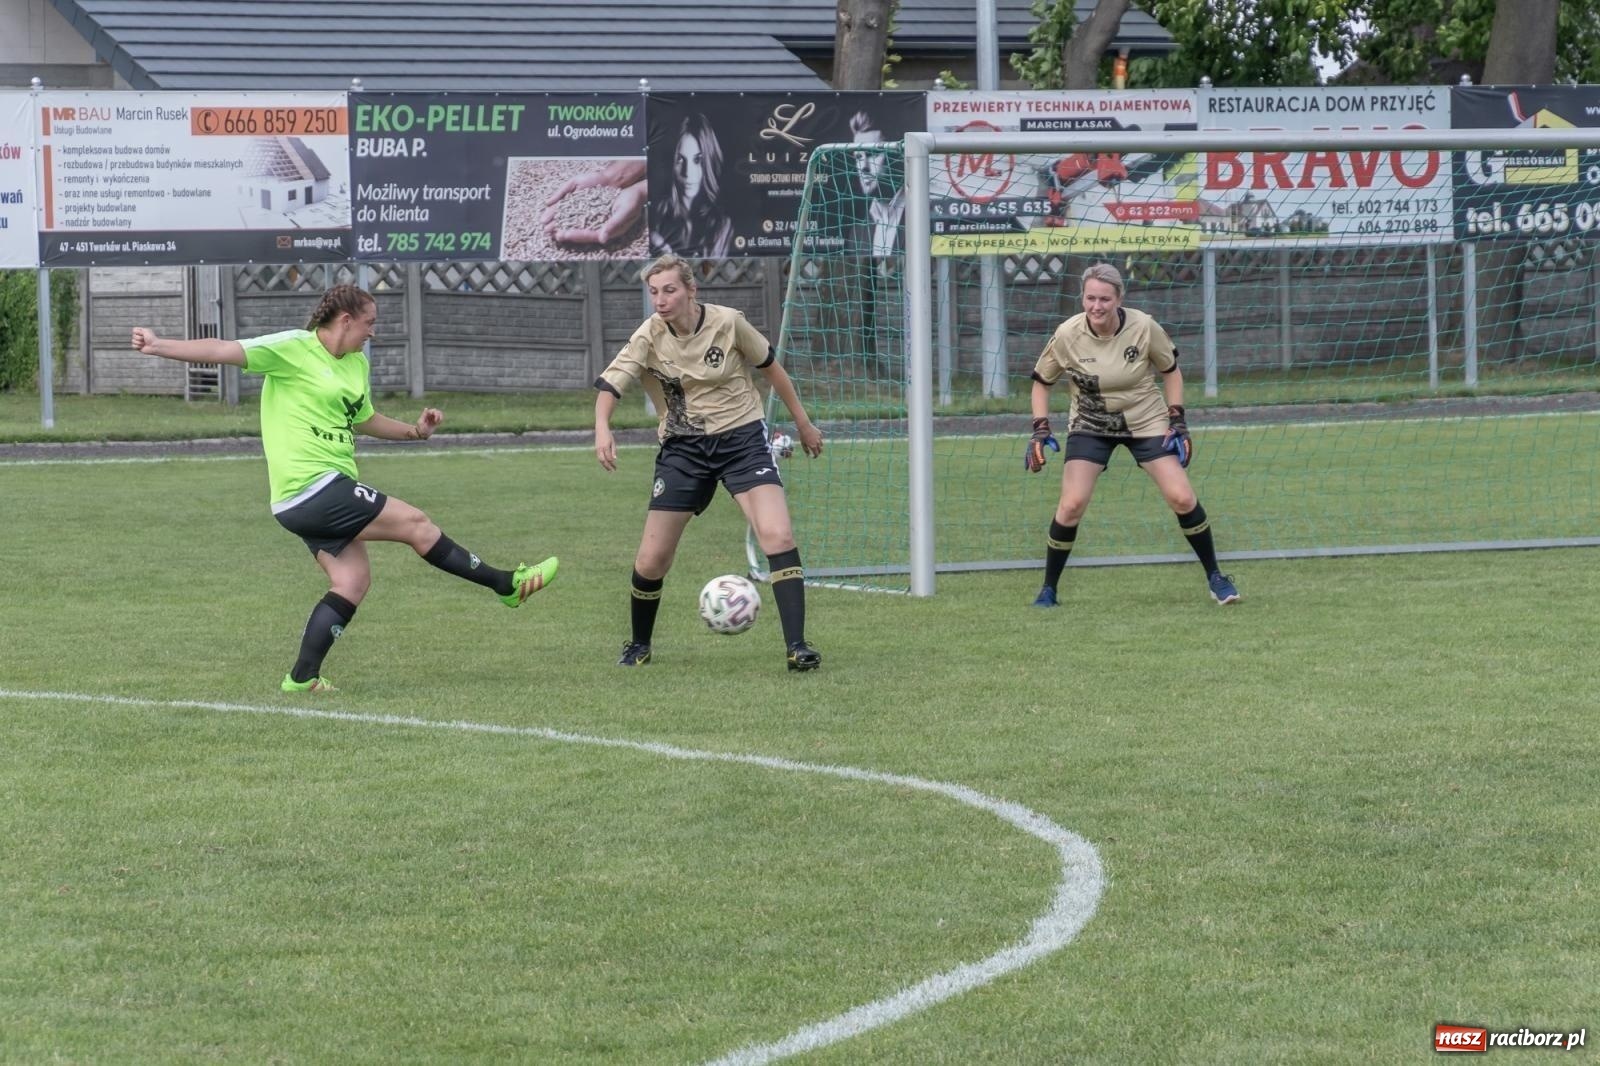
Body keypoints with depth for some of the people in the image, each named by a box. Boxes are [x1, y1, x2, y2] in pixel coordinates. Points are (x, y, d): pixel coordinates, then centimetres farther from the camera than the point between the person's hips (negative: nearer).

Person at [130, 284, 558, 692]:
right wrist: (159, 346, -27)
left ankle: (302, 678, 6)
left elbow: (364, 419, 32)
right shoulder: (292, 348, -11)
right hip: (312, 487, -10)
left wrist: (414, 430, 17)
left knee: (351, 582, 4)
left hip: (329, 492, 10)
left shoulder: (357, 364, 15)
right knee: (416, 524, -5)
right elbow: (224, 351, -17)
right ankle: (507, 585, 6)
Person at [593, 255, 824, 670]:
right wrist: (602, 428, -38)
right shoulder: (649, 338, -10)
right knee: (651, 561, -1)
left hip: (742, 437, -1)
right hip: (683, 448, 1)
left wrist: (802, 423, 13)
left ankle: (797, 647, -18)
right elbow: (609, 384, -17)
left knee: (778, 537, -22)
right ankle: (638, 645, 27)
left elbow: (770, 367, 5)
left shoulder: (727, 323, -10)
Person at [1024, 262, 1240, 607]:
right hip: (1090, 425, 0)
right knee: (1071, 505, -16)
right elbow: (1041, 381, -1)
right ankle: (1048, 589, 1)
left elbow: (1171, 370, 1)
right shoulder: (1067, 335, -17)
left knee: (1182, 498, -9)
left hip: (1147, 421, 0)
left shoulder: (1144, 327, -18)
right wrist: (1040, 430, -11)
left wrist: (1177, 421, -6)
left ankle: (1215, 577, 11)